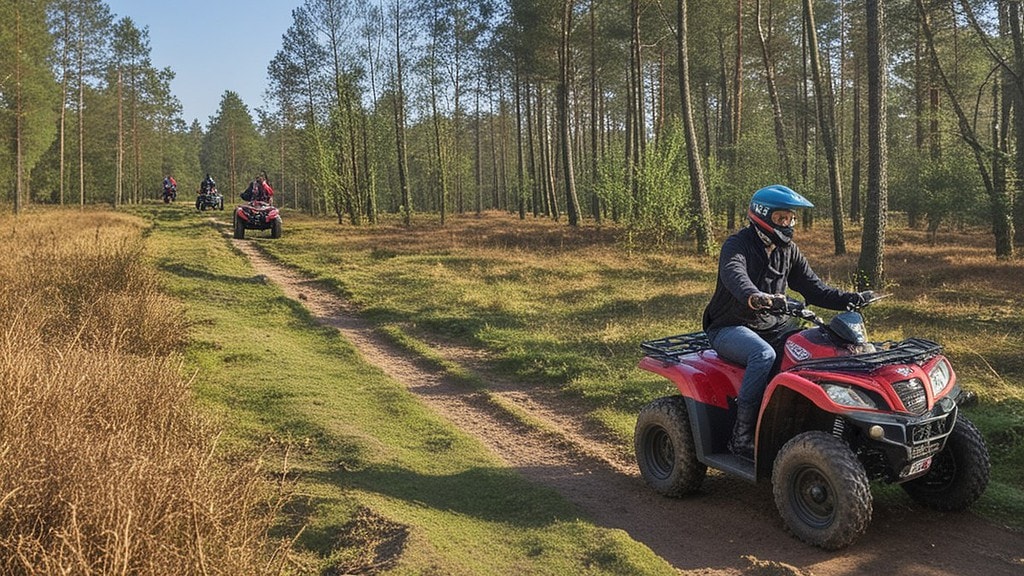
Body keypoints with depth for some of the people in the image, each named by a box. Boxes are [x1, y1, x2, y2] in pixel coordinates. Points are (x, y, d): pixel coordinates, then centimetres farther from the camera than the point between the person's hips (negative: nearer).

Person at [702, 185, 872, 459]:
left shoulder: (788, 251, 10)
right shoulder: (736, 245, -13)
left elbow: (813, 288, 9)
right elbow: (734, 275, -36)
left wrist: (850, 299, -8)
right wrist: (754, 298, -58)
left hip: (773, 325, 7)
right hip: (730, 327, -6)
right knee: (764, 354, -36)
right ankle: (742, 436, -29)